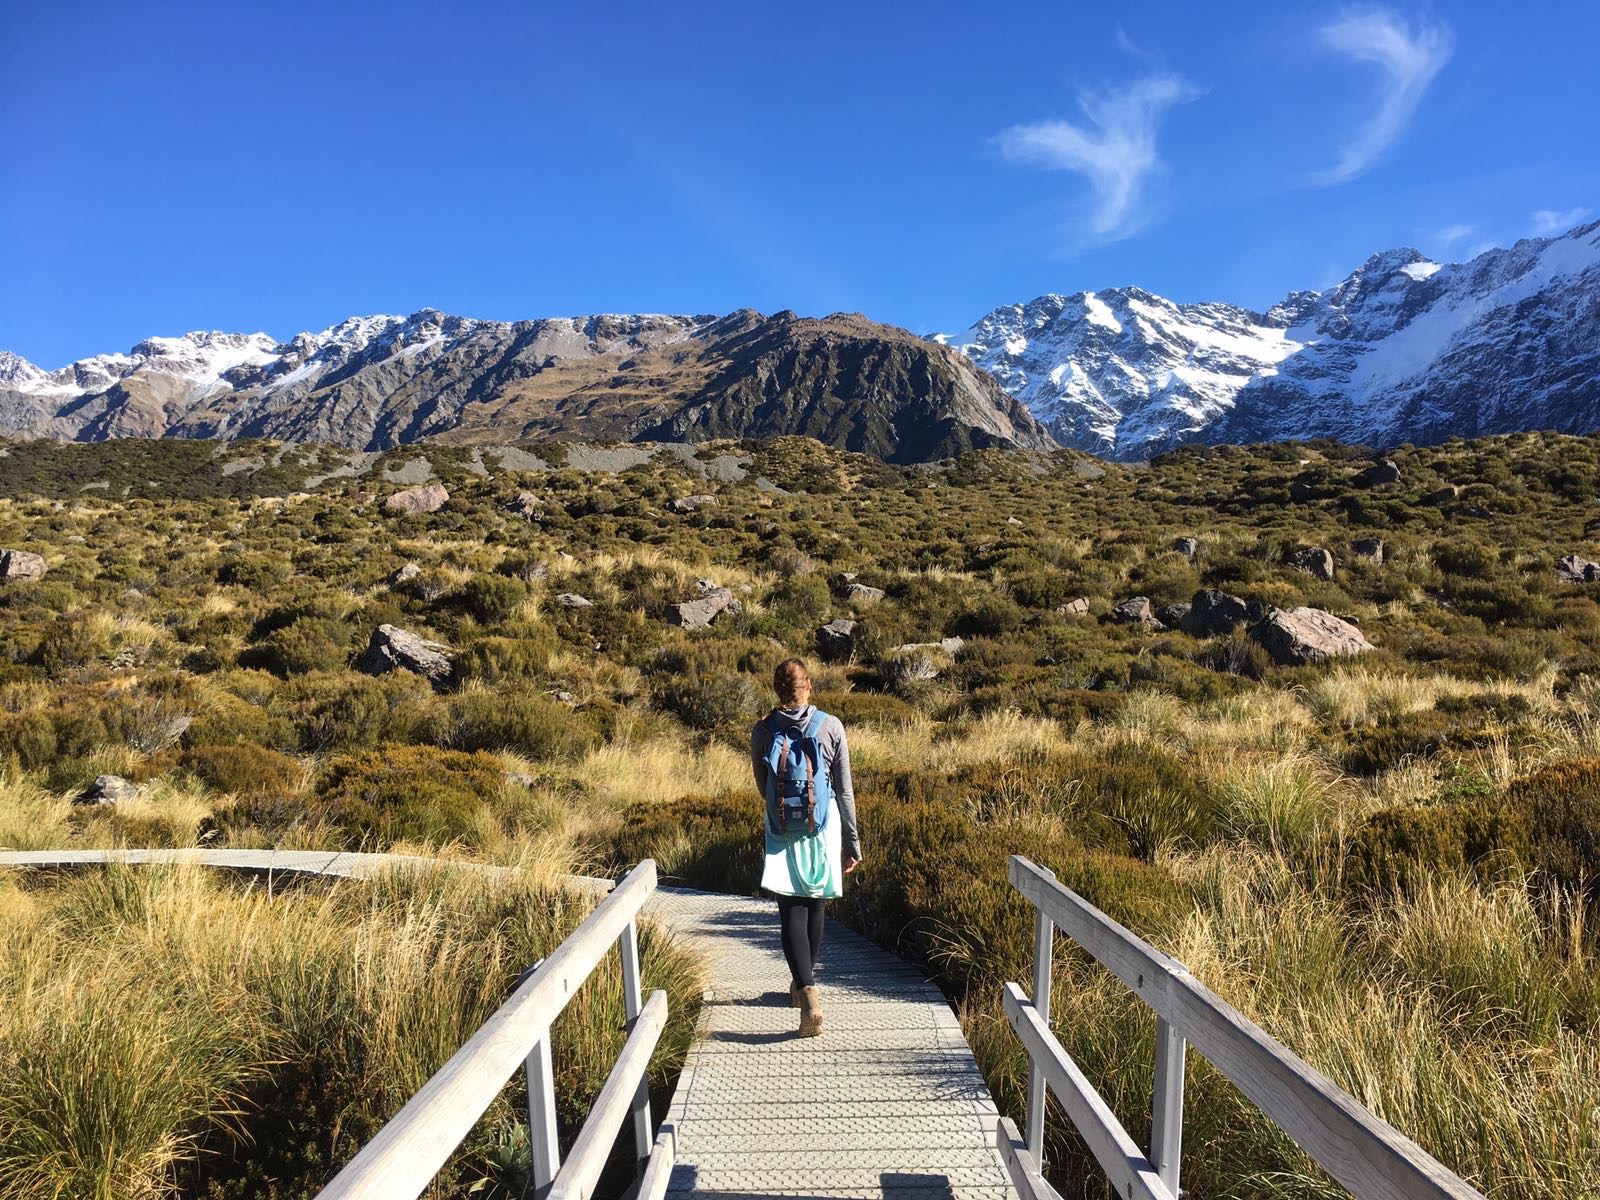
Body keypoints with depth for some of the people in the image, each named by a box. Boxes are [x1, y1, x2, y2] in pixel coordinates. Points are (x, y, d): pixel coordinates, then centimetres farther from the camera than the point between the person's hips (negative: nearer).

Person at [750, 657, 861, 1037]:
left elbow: (762, 788, 8)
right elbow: (844, 791, -3)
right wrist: (853, 842, 6)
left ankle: (809, 995, -17)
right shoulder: (832, 727, -7)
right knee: (814, 905, 17)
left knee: (792, 910, -1)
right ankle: (803, 983, 34)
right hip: (824, 827, 1)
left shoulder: (762, 730, -5)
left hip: (782, 831, -1)